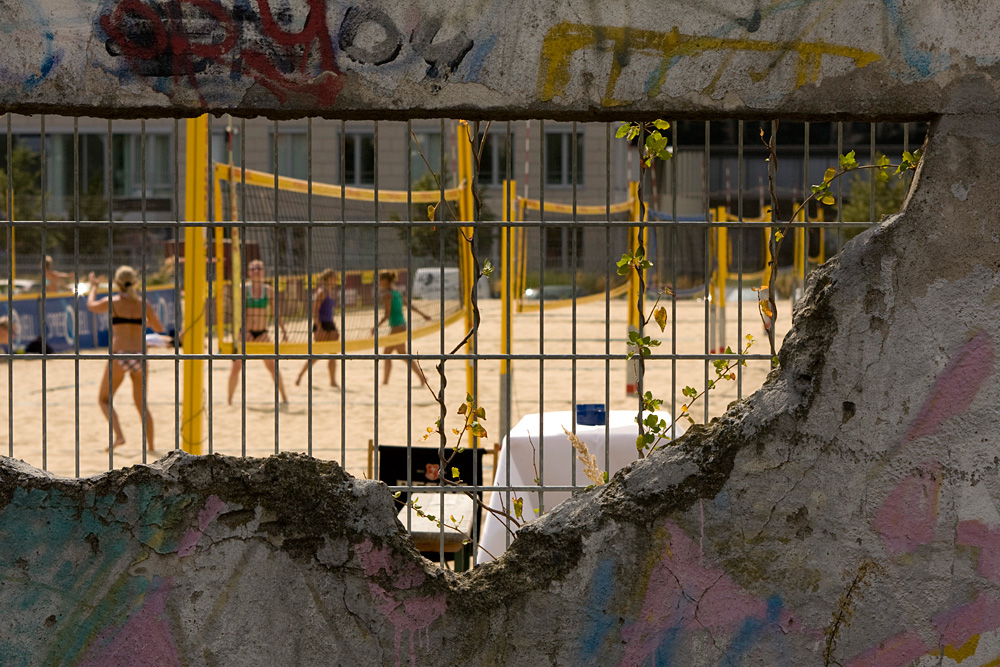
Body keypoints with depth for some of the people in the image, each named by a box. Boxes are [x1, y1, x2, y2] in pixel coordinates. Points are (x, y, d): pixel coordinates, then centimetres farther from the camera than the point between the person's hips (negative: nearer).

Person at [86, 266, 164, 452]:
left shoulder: (112, 302, -2)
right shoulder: (144, 304, 3)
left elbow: (91, 305, 19)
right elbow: (159, 327, 14)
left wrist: (93, 287, 37)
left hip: (119, 356, -3)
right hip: (140, 357, 3)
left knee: (104, 399, 12)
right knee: (141, 404, 16)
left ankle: (119, 435, -9)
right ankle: (151, 445, 14)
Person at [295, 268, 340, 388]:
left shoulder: (330, 292, 16)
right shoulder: (321, 292, -10)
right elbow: (315, 311, -16)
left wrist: (334, 327, 22)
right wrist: (319, 328, -22)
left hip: (330, 325, 9)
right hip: (321, 325, -9)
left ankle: (333, 381, 7)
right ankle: (300, 376, 3)